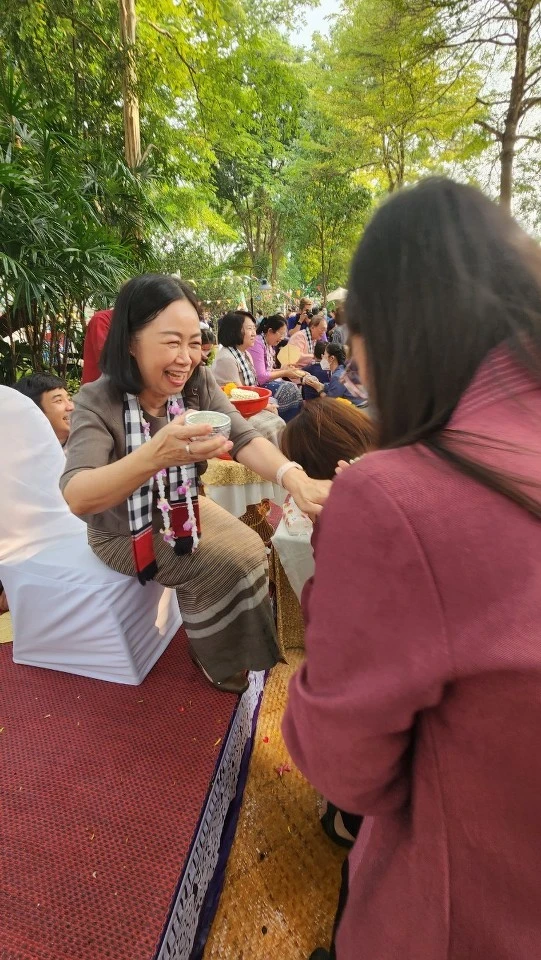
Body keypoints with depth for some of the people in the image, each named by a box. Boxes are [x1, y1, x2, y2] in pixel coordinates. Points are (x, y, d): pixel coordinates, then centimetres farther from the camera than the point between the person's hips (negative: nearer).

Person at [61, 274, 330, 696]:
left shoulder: (199, 384, -12)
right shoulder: (98, 401, -25)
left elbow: (246, 439, -24)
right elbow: (77, 498, -38)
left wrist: (296, 479, -46)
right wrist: (156, 454, -57)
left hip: (184, 510, 5)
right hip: (124, 532, -4)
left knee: (251, 549, -12)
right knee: (225, 563, -20)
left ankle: (247, 650, 14)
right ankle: (223, 666, 8)